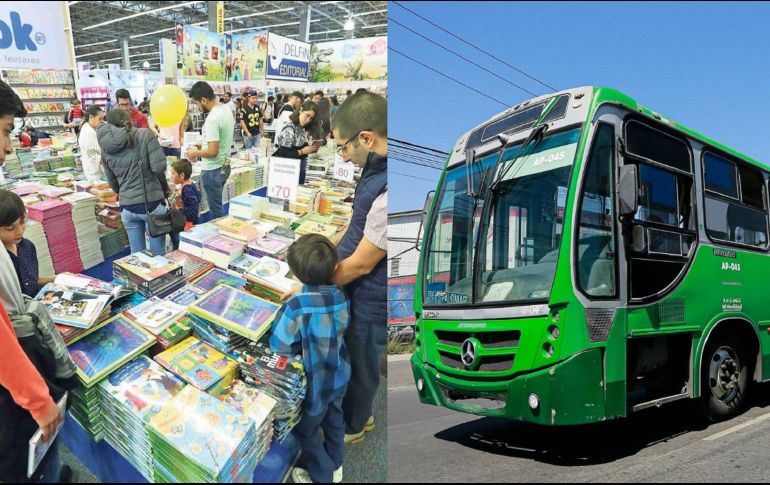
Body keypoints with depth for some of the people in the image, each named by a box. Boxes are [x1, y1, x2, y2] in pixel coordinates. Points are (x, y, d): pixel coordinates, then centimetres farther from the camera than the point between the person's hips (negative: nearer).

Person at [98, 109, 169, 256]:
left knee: (137, 254, 16)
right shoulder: (145, 134, -5)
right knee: (158, 254, 8)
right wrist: (164, 187, 5)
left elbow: (112, 181, 16)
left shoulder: (106, 148, 7)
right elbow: (159, 167, -14)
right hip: (152, 204, -4)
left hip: (127, 207, 4)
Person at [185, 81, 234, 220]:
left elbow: (213, 151, -25)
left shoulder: (212, 119, -24)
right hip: (224, 166, 9)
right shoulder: (226, 110, 5)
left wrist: (196, 153, -9)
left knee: (216, 210, 3)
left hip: (212, 171, -9)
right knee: (218, 206, 21)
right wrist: (204, 143, 16)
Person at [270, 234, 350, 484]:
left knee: (305, 430, 21)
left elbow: (279, 346, -26)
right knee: (334, 420, 29)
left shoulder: (297, 306, -34)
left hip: (316, 382, -6)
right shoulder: (340, 297, -15)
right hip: (339, 375, 6)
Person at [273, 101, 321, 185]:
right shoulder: (289, 130, -21)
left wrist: (309, 148, -6)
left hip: (301, 168, 8)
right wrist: (302, 151, -20)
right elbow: (282, 154, -23)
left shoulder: (301, 128, 3)